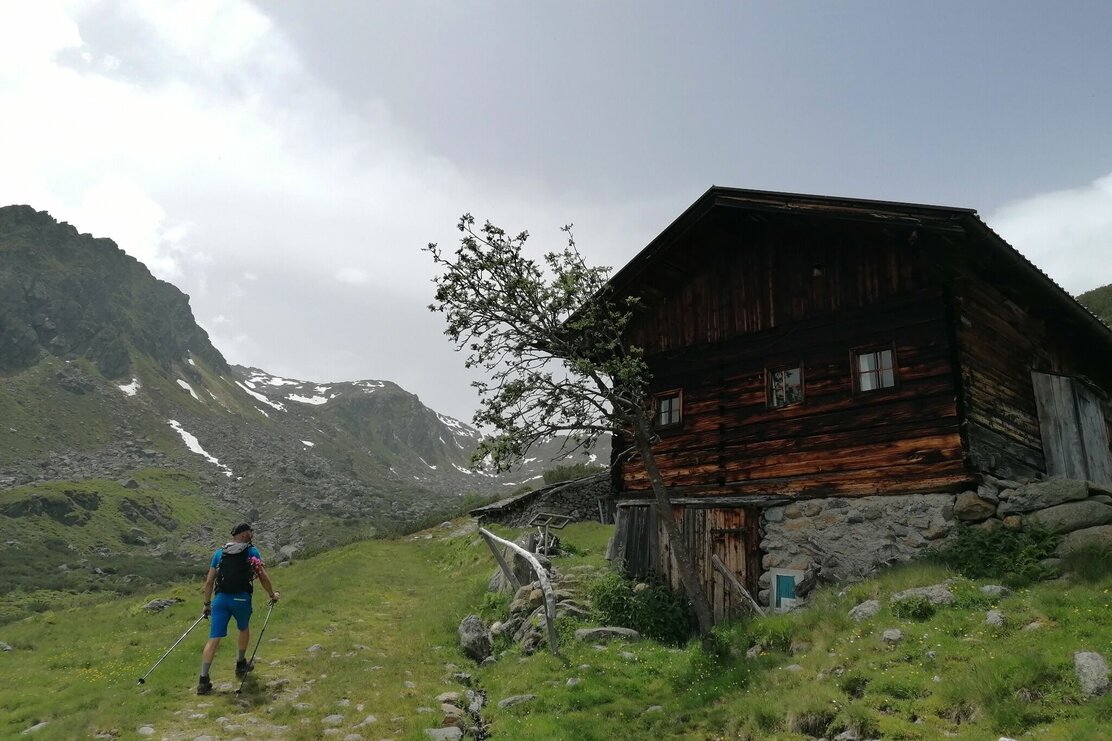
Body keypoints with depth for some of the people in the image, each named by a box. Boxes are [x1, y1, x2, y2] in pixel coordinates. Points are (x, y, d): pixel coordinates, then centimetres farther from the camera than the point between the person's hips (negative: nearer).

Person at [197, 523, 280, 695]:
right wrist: (273, 594, 17)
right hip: (241, 599, -2)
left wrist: (207, 603, 22)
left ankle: (203, 680, -8)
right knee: (244, 629, 26)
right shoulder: (252, 551, 4)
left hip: (220, 598, 2)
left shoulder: (219, 553, 15)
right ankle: (241, 664, 37)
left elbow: (209, 581, 14)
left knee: (214, 639, 0)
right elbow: (263, 577, 2)